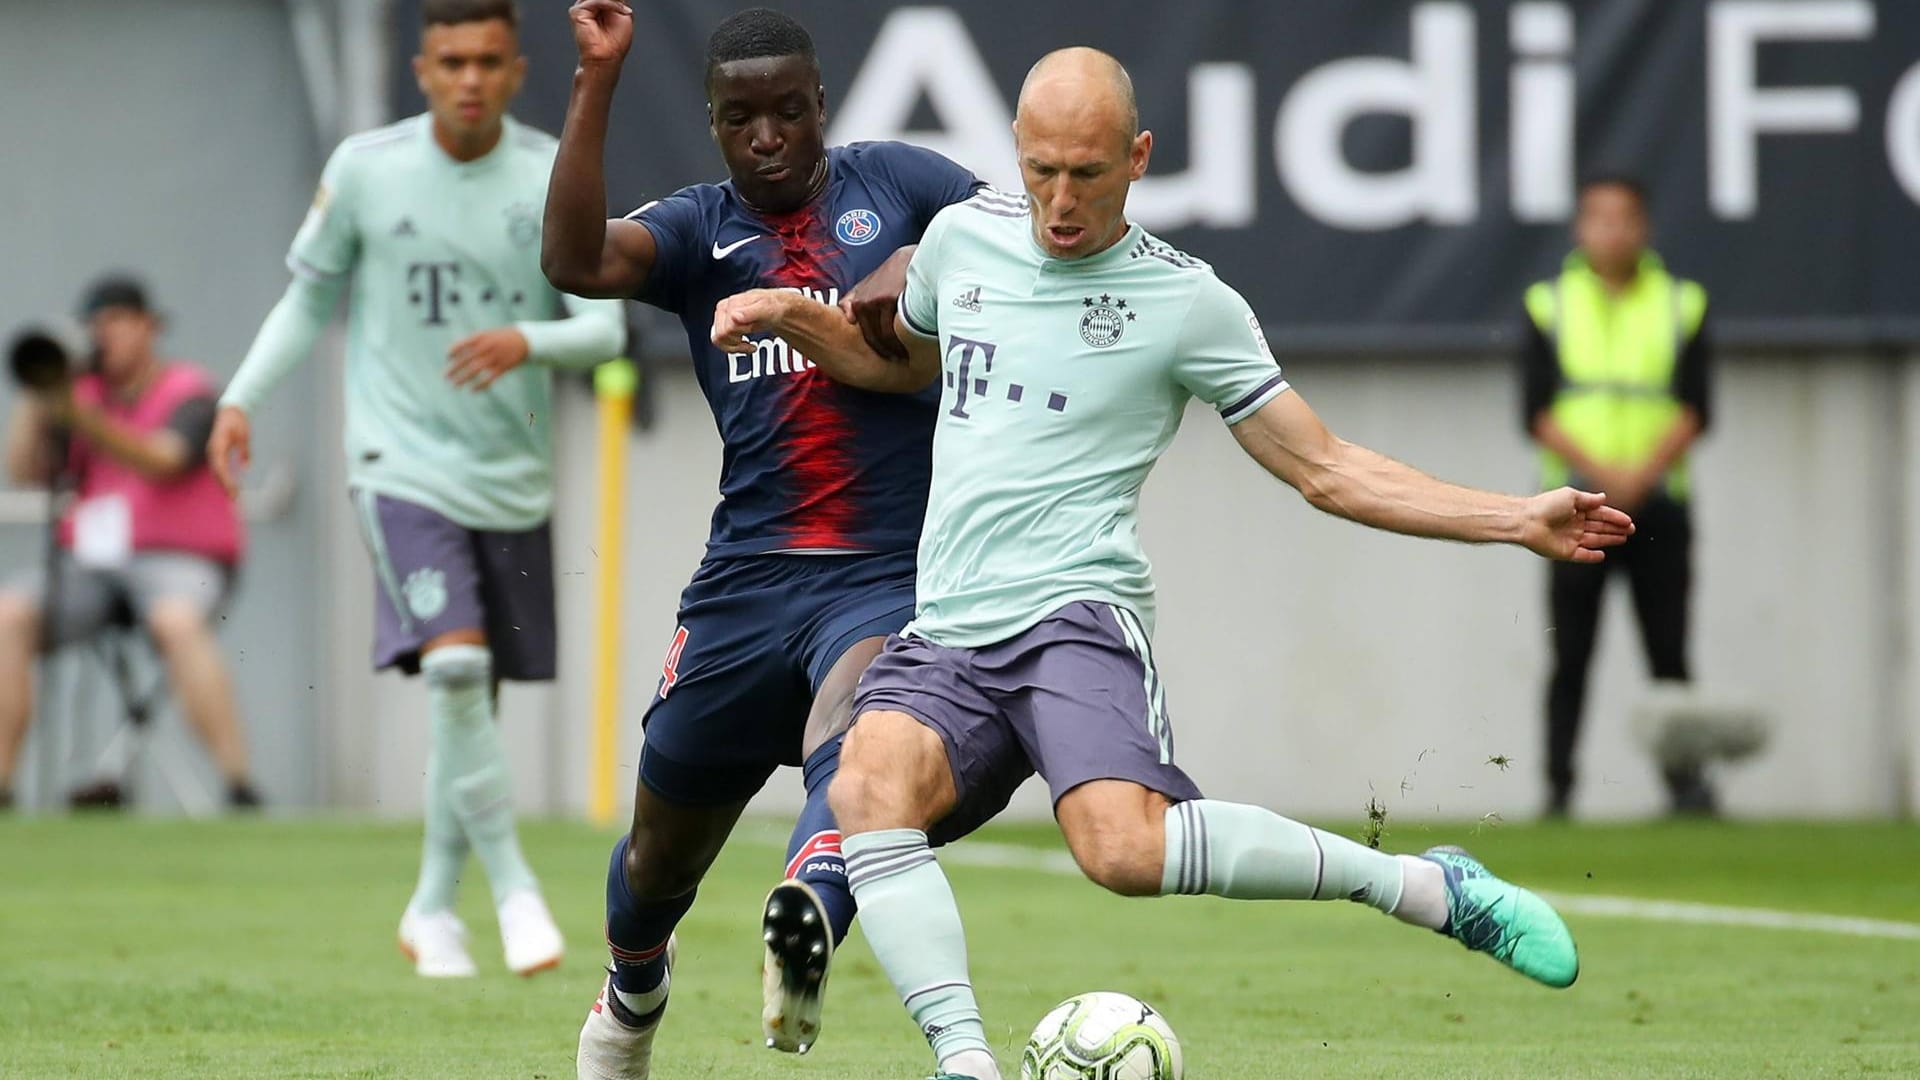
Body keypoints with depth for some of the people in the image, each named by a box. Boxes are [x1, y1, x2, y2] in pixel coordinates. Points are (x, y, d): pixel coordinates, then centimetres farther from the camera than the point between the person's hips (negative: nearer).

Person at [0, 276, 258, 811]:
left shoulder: (189, 394, -1)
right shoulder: (86, 393, 15)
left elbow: (161, 460, -20)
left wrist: (81, 418, -29)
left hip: (177, 560, -5)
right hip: (89, 562, 5)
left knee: (177, 621, -38)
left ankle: (238, 783, -37)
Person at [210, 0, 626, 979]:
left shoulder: (556, 179, -4)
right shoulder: (366, 169, -4)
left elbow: (606, 328, -7)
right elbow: (310, 294, 11)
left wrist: (527, 342, -28)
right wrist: (240, 399, 1)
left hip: (513, 480, 2)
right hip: (402, 465, -2)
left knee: (472, 699, 9)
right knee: (453, 664, -22)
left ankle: (433, 908, 26)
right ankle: (513, 888, -12)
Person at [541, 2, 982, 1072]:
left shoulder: (895, 181, 8)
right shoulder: (698, 228, 6)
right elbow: (577, 260, -14)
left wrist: (929, 262, -8)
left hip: (892, 577, -2)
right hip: (749, 574, 2)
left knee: (853, 736, -35)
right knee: (664, 851, 14)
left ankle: (812, 910, -61)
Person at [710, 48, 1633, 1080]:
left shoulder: (1187, 301, 3)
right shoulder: (963, 237, 15)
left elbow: (1328, 471, 8)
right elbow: (899, 363, 36)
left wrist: (1518, 520, 0)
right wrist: (793, 317, 16)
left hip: (1073, 615, -4)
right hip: (944, 636, 4)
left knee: (1124, 846, -32)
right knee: (868, 789, -30)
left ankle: (1433, 888, -15)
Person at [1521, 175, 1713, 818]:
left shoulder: (1683, 304, 9)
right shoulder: (1549, 306, 7)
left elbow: (1694, 409, 3)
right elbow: (1536, 412, 0)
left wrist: (1641, 473, -12)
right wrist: (1600, 472, -13)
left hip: (1657, 498, 1)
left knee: (1669, 652, -3)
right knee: (1570, 654, -3)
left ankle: (1685, 778, -4)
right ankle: (1557, 786, -2)